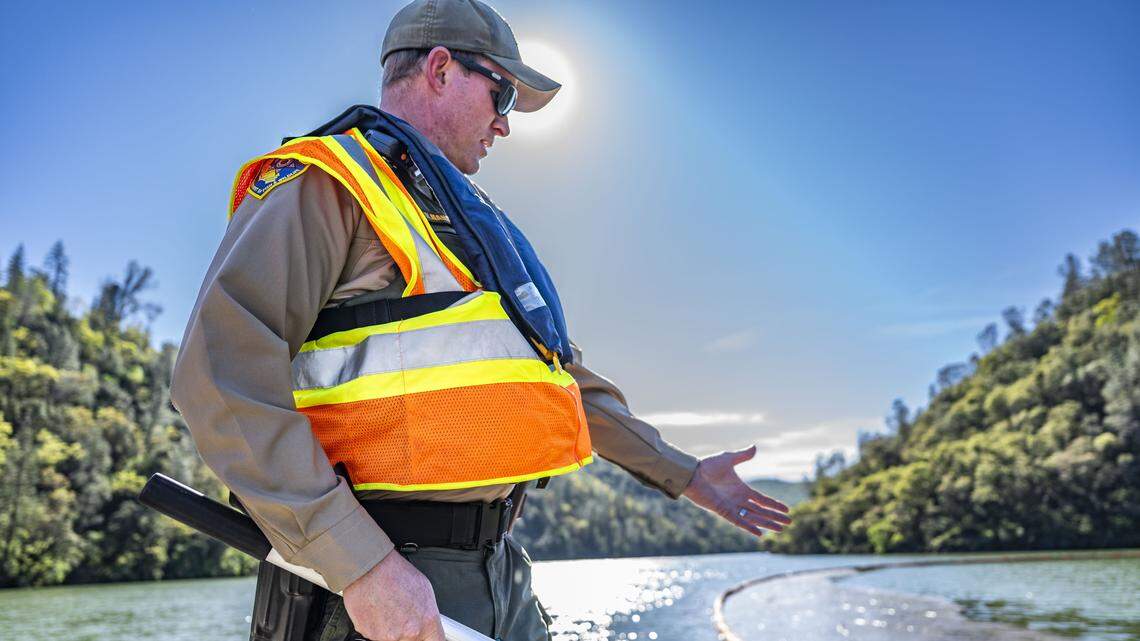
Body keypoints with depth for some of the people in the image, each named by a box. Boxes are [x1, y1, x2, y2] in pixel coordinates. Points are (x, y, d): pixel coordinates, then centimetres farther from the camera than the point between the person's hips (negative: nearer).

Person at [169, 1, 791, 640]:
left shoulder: (465, 216, 21)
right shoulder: (324, 182, -6)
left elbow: (559, 374, 26)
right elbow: (224, 376, -19)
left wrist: (682, 472, 27)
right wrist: (361, 562, -24)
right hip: (387, 581, -8)